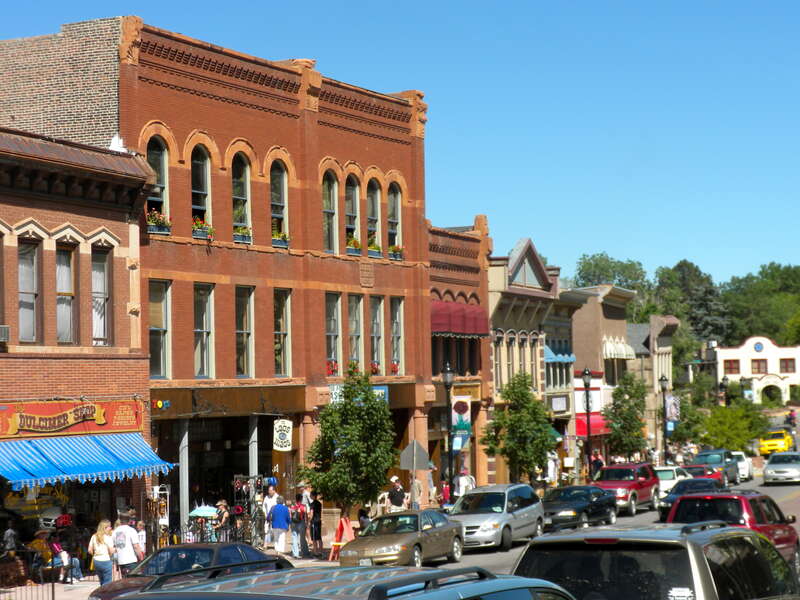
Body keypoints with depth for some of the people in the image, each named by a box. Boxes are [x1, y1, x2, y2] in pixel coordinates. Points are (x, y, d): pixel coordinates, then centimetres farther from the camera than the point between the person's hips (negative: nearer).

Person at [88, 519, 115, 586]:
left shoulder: (94, 537, 5)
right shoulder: (107, 537, -11)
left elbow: (90, 550, 7)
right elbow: (111, 551, -13)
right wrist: (115, 549, 7)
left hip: (96, 561, 6)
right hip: (106, 561, -6)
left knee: (102, 582, 18)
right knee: (107, 583, 0)